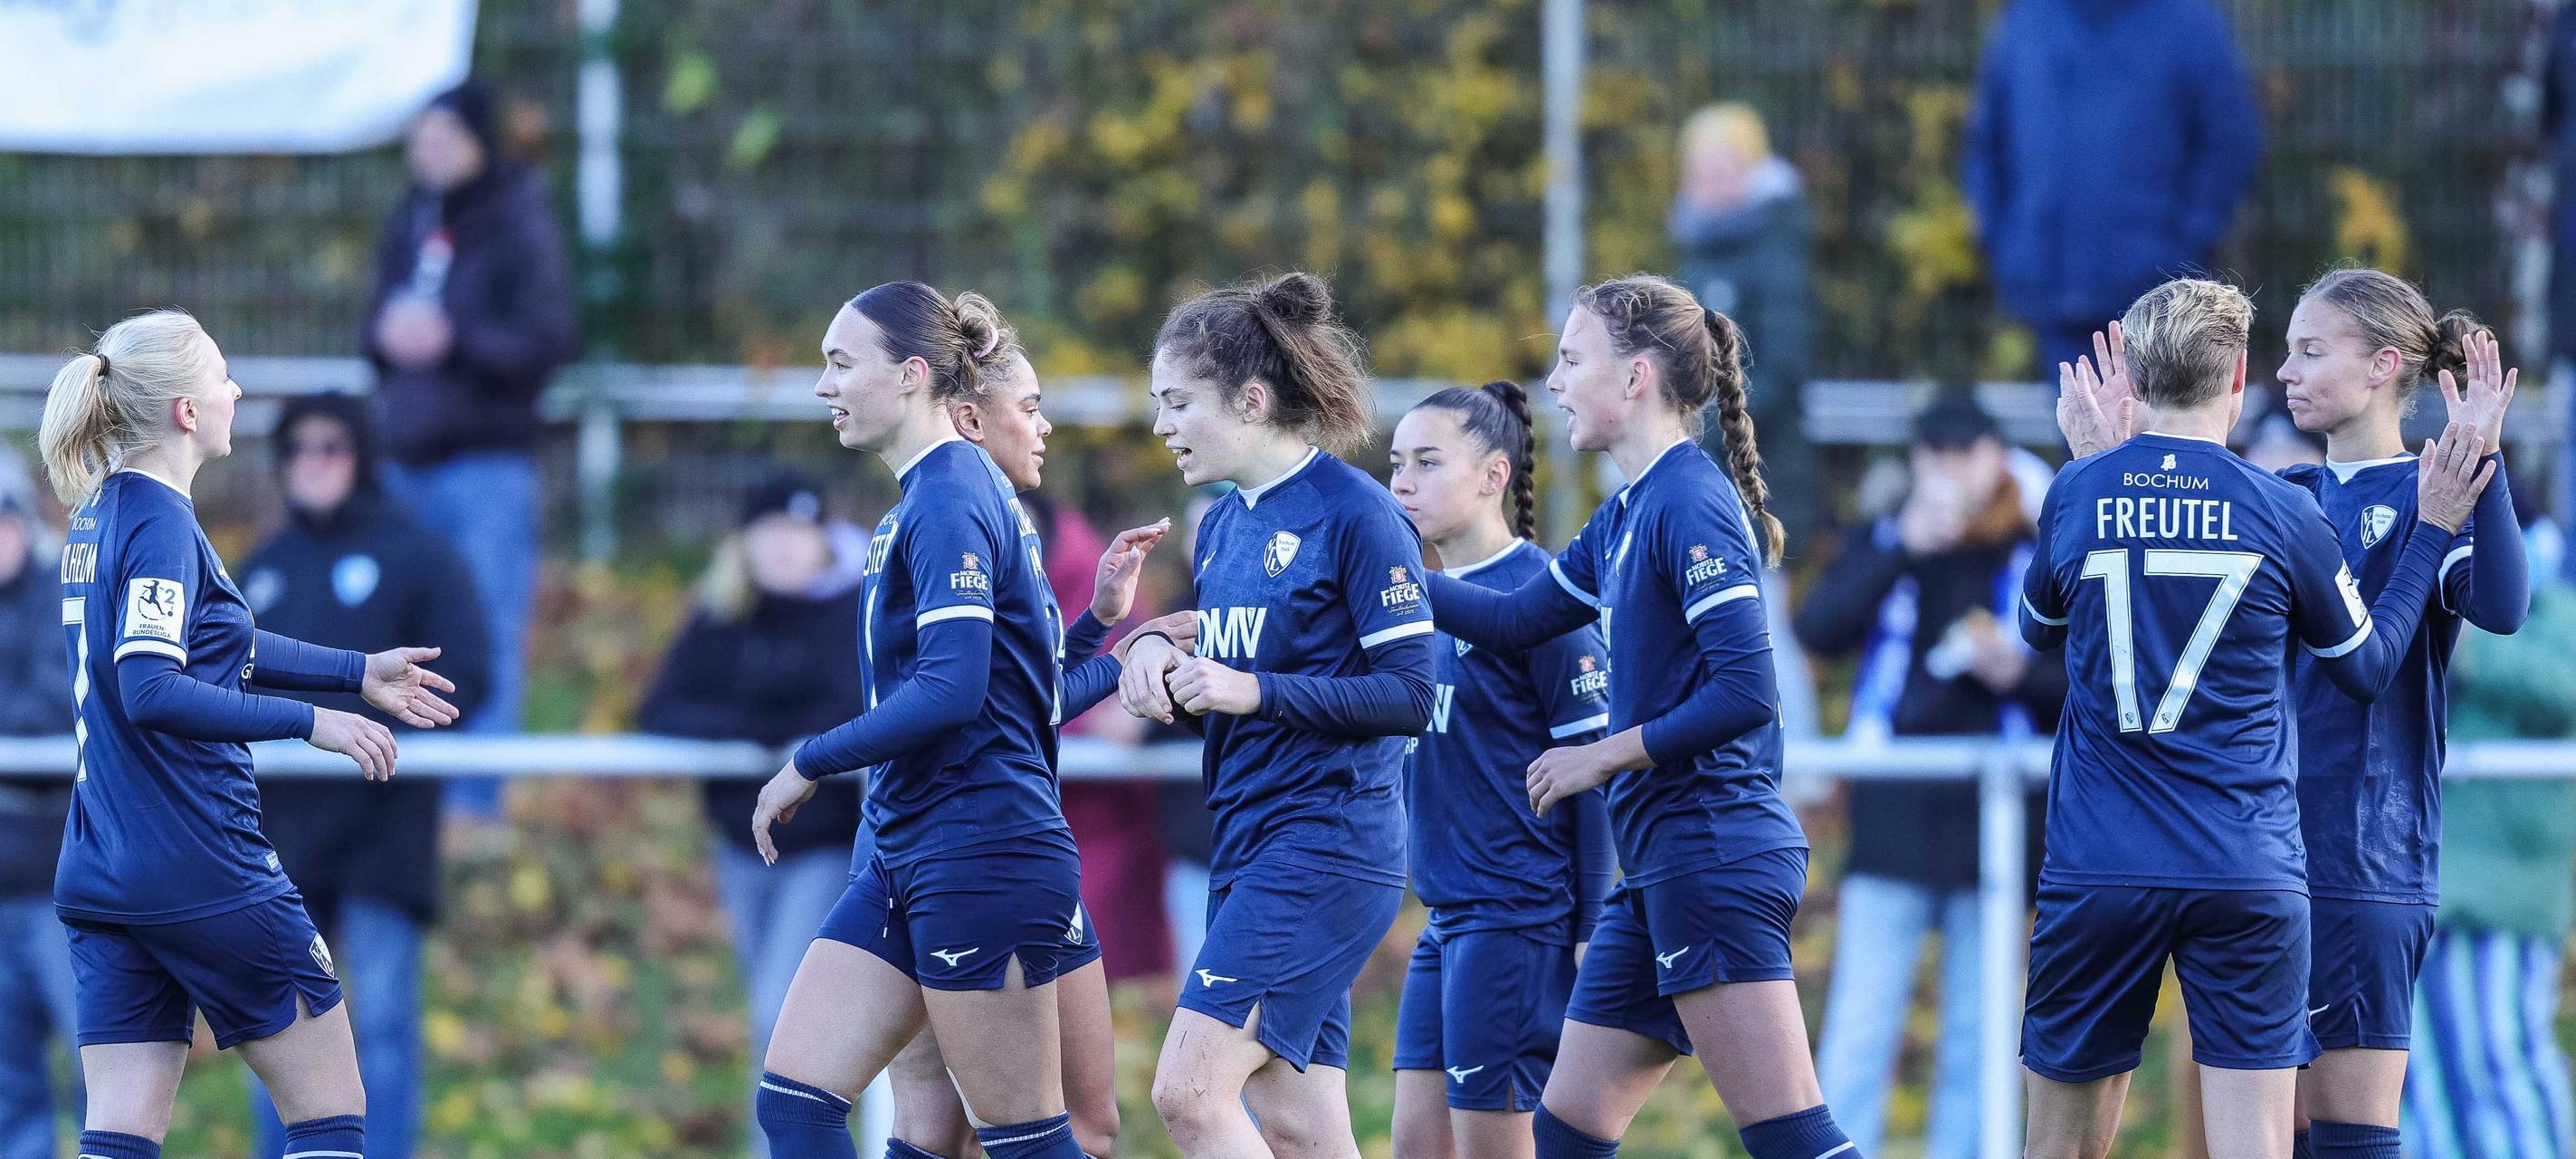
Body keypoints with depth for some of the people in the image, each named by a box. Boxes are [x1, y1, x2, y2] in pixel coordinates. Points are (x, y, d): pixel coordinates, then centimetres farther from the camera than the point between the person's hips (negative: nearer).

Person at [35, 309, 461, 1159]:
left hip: (103, 880, 8)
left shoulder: (101, 514, 14)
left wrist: (359, 673, 32)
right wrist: (310, 722, -22)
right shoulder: (158, 523, -14)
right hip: (202, 871, -8)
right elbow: (151, 692, -26)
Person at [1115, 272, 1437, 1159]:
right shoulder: (1222, 527, 14)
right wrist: (1161, 660, 1)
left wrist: (1254, 690, -19)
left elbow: (1410, 694, -15)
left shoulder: (1355, 514, -11)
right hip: (1248, 847, 9)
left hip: (1326, 844, -9)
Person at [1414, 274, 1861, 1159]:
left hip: (1716, 858, -10)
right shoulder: (1626, 517, 16)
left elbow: (1746, 694, -20)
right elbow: (1513, 622, 27)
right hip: (1661, 870, 10)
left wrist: (1605, 757, -12)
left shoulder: (1691, 504, -13)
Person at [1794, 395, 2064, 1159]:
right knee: (1860, 1027, -6)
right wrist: (1903, 550, -16)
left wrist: (2018, 673, -11)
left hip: (1989, 828, 1)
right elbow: (1819, 631, -9)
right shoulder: (1882, 547, 8)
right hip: (1893, 826, -1)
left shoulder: (2038, 564, 7)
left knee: (1975, 1034, 5)